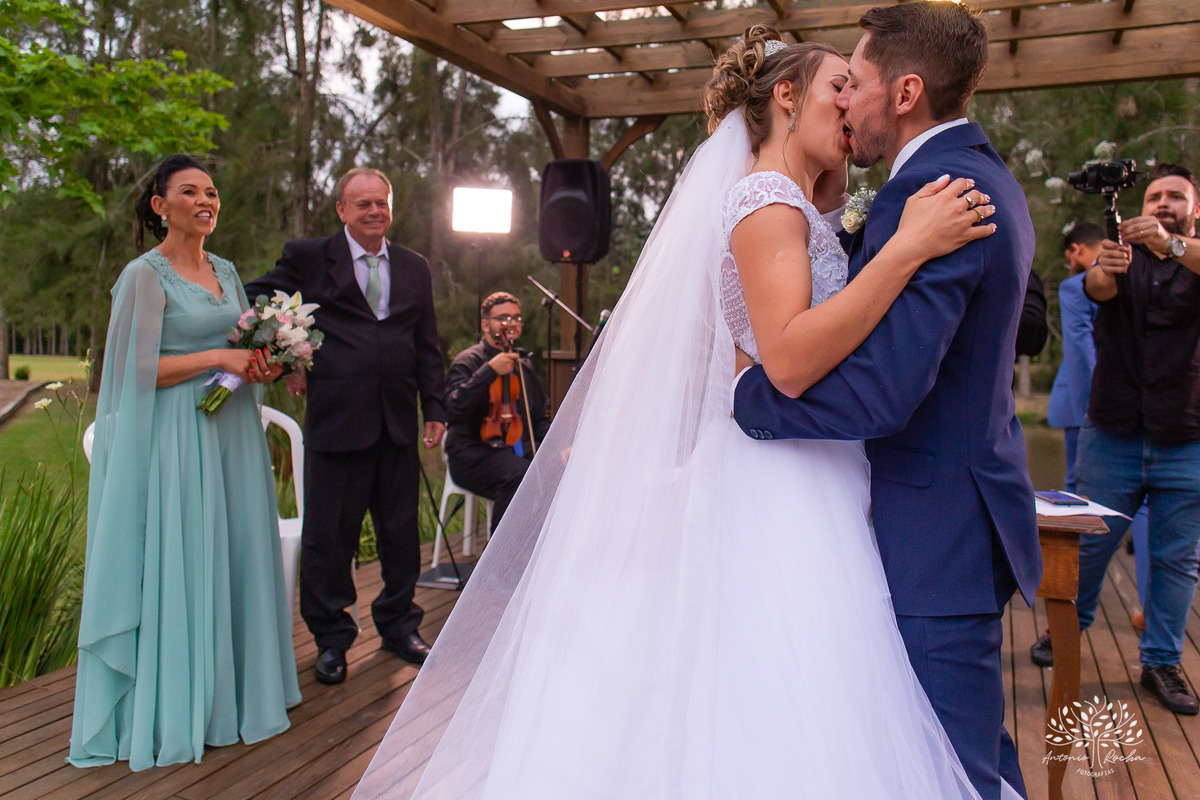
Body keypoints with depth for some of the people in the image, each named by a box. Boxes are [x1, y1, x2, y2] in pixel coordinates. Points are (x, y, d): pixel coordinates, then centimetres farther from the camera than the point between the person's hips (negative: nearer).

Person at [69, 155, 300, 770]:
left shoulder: (225, 271, 13)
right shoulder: (145, 275, -8)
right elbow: (138, 369, -13)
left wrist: (262, 366, -2)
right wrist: (217, 358, -15)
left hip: (232, 432, 7)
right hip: (176, 437, -7)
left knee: (234, 557, 11)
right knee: (176, 567, -1)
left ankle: (230, 690, 25)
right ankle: (174, 709, 13)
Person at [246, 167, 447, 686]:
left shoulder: (414, 268, 14)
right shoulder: (309, 259, 3)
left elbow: (427, 347, 14)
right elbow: (256, 301, 4)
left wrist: (434, 408, 9)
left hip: (398, 419, 4)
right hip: (337, 418, -3)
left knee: (400, 528, 12)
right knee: (329, 532, 5)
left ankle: (398, 625, 30)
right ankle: (331, 638, 22)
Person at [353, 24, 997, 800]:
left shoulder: (790, 206, 21)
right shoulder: (768, 196, -9)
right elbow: (790, 357, -23)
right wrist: (910, 247, -23)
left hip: (805, 494, 9)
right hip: (778, 491, -9)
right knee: (774, 721, -6)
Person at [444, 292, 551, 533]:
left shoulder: (523, 366, 20)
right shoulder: (468, 361, -2)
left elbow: (539, 418, 24)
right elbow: (454, 408, -21)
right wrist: (489, 370, -25)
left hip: (520, 451, 6)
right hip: (474, 454, -6)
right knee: (519, 473, -35)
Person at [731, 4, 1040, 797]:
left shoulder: (928, 192, -22)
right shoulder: (987, 176, 12)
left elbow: (878, 392, -30)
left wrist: (740, 394, -17)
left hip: (935, 537, -10)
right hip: (968, 518, 10)